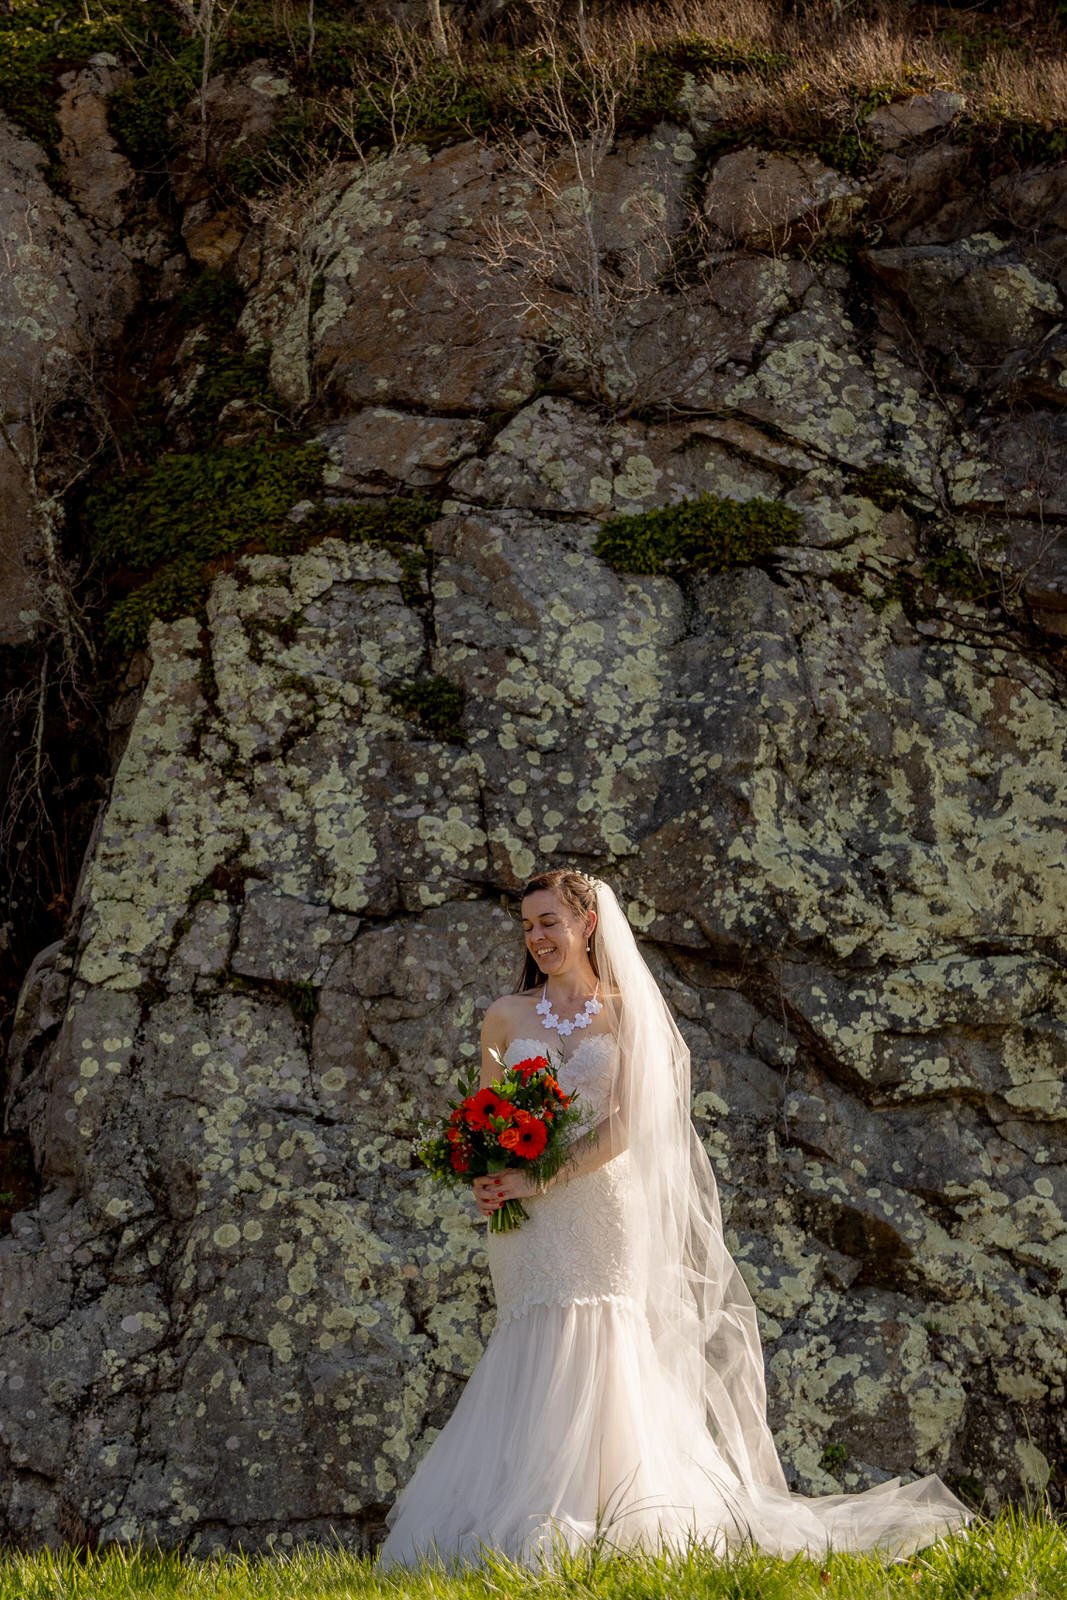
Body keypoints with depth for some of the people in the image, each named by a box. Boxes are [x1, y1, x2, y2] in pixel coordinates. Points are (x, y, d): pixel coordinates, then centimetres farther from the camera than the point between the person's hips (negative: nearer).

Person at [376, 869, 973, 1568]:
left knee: (604, 1358, -10)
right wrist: (489, 1182, -9)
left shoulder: (626, 1013, 6)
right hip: (528, 1223, 2)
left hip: (603, 1210, -1)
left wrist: (541, 1182, -14)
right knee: (540, 1363, -6)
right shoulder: (506, 1017, 13)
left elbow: (620, 1129, -4)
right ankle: (535, 1527, -4)